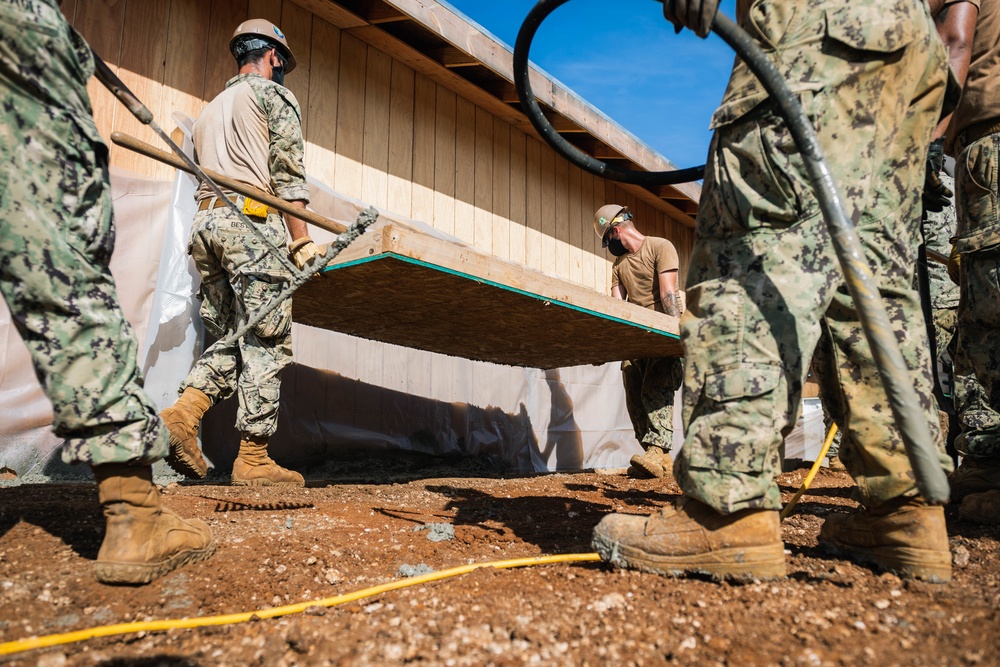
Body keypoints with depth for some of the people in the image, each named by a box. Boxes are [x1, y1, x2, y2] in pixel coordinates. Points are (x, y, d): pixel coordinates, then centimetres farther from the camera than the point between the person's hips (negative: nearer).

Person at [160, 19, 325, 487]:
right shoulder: (274, 95, 7)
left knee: (228, 339, 12)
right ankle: (253, 458, -7)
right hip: (252, 221, -7)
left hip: (205, 222, 8)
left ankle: (184, 412, -9)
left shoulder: (209, 110, 30)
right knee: (266, 343, -7)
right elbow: (288, 173, -6)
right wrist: (302, 242, -9)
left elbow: (203, 176, 24)